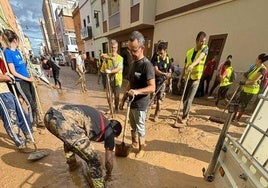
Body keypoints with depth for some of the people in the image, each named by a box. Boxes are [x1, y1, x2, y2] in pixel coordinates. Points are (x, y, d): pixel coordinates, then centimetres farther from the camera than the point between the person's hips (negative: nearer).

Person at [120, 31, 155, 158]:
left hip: (140, 104, -7)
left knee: (140, 128, 10)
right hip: (131, 102, 8)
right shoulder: (132, 64, 9)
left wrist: (137, 91, -38)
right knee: (132, 125, 23)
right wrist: (123, 99, 13)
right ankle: (134, 143, 46)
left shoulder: (147, 65, -17)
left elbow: (152, 87, -22)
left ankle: (142, 149, 34)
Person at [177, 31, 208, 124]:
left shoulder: (205, 48, -2)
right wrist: (180, 80, 4)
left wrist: (192, 64, -48)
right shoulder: (189, 52, 6)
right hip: (187, 78, 4)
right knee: (184, 98, 11)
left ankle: (184, 117, 5)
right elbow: (185, 67, 7)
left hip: (196, 79, -4)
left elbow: (200, 57, -27)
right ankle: (185, 114, 30)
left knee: (189, 99, -8)